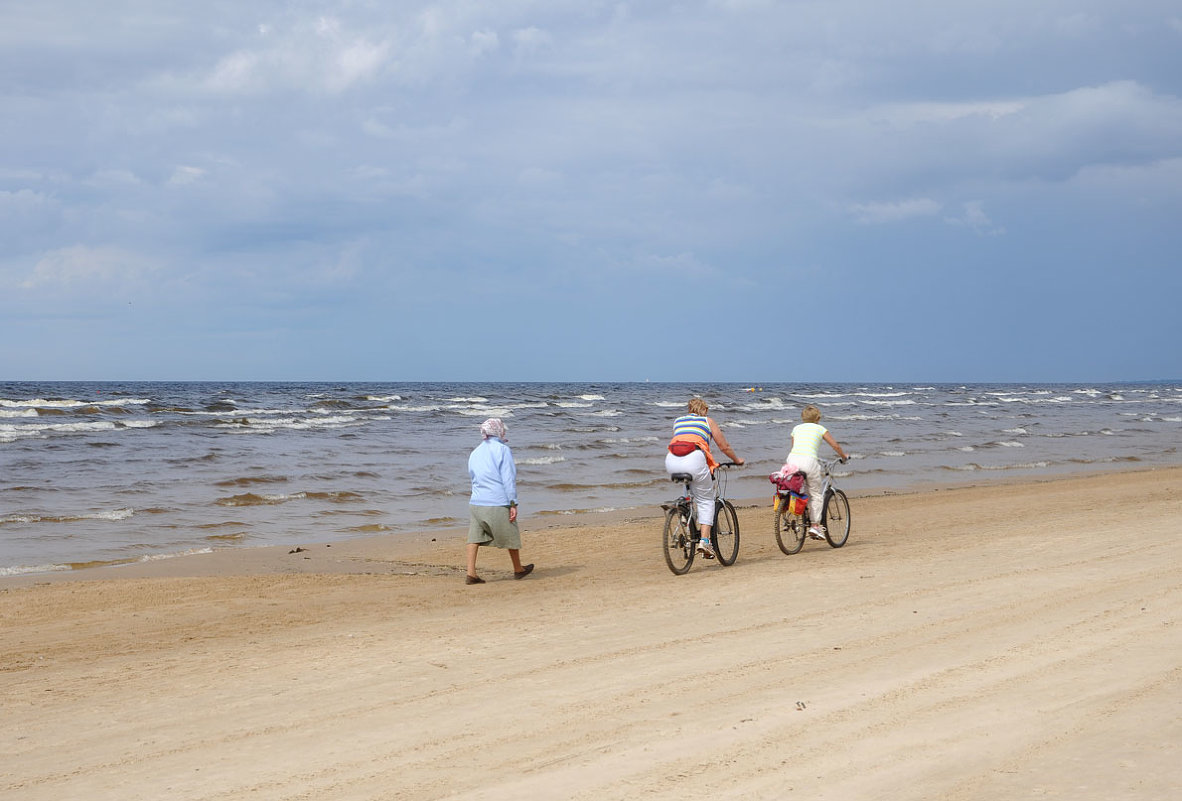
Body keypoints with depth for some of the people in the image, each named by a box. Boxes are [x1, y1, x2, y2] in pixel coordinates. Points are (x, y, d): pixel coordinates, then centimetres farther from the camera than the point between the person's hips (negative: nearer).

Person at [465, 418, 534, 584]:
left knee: (475, 537, 3)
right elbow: (509, 479, -11)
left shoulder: (475, 453, 12)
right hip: (498, 503, -5)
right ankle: (518, 569, 29)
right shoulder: (503, 450, -6)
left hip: (476, 502, 5)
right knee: (510, 536, 13)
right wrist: (513, 504, -11)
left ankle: (471, 573, -8)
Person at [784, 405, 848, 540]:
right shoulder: (820, 428, 17)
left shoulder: (797, 428, 25)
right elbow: (835, 445, 14)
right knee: (816, 495, 9)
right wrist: (844, 457, 30)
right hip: (808, 461, -4)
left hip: (792, 460, 4)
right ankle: (815, 525, 2)